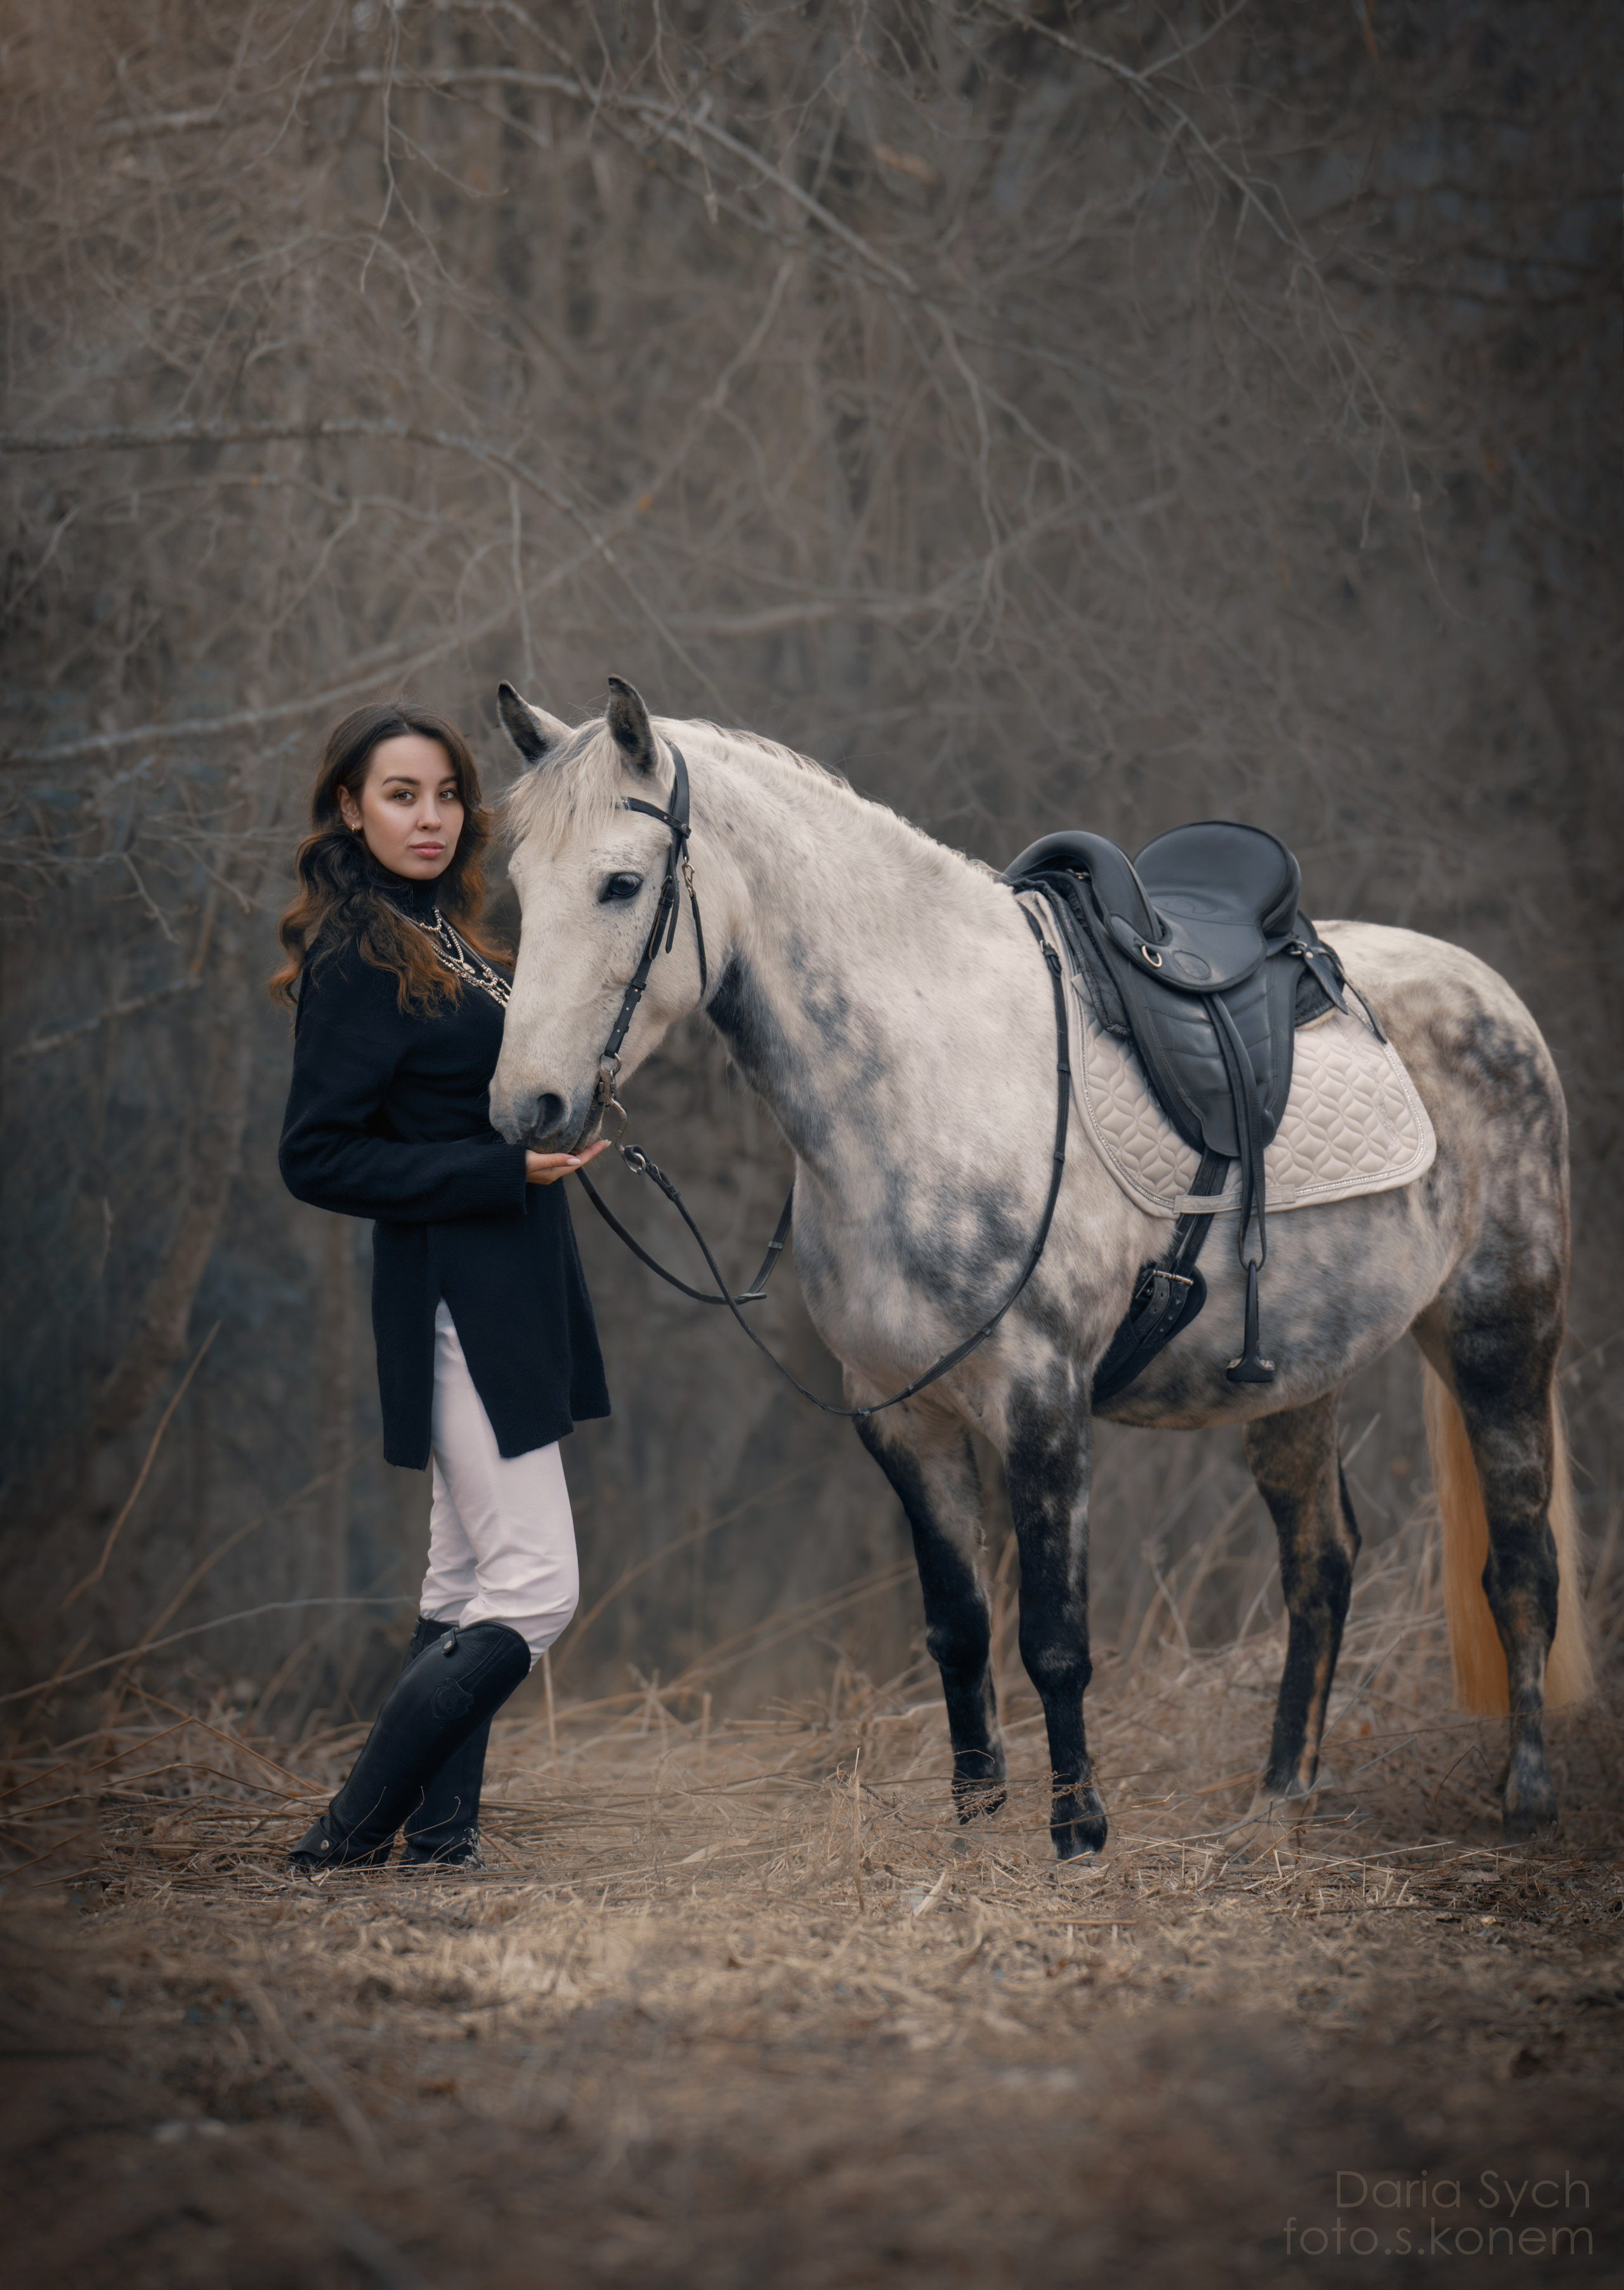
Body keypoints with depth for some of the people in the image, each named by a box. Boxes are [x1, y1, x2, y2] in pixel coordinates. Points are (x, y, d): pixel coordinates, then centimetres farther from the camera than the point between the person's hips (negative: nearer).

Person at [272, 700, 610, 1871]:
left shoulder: (444, 938, 14)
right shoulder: (359, 961, -14)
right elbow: (317, 1158, -18)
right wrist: (503, 1168, -22)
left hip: (510, 1293, 10)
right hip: (459, 1301, -10)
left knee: (471, 1586, 13)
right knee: (534, 1589, -12)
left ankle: (439, 1831, 18)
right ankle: (349, 1836, -8)